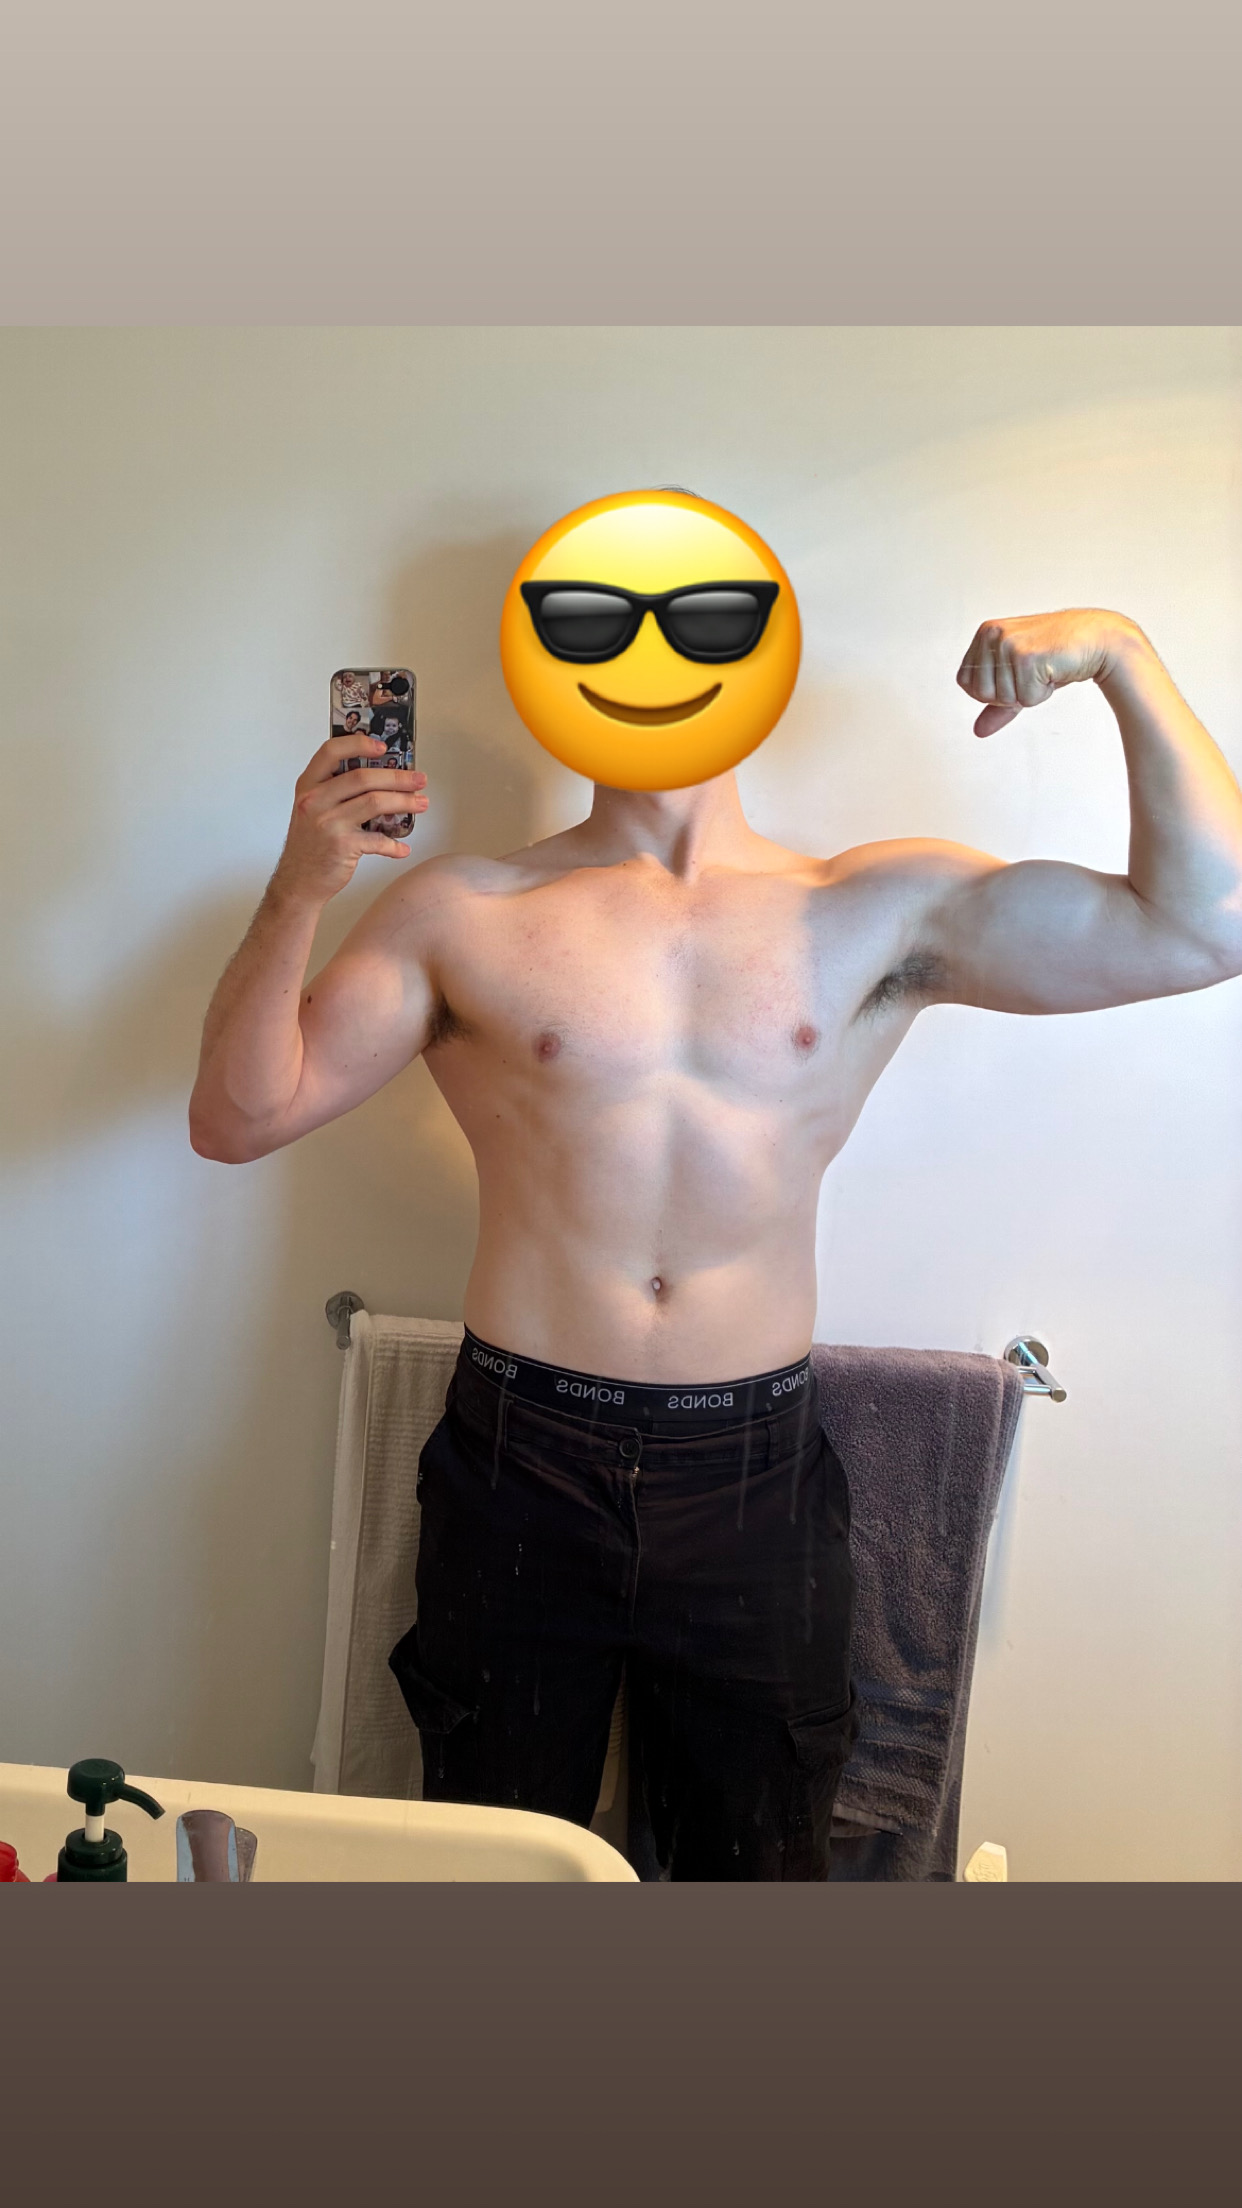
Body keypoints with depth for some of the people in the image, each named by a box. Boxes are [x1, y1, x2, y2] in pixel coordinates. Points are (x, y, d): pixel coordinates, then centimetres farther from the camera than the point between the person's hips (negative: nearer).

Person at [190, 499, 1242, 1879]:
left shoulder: (884, 911, 0)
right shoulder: (465, 912, -2)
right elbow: (236, 1118, -3)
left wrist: (1121, 654, -12)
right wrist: (299, 892, -18)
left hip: (756, 1477, 1)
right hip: (520, 1470, 0)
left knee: (758, 1861, 21)